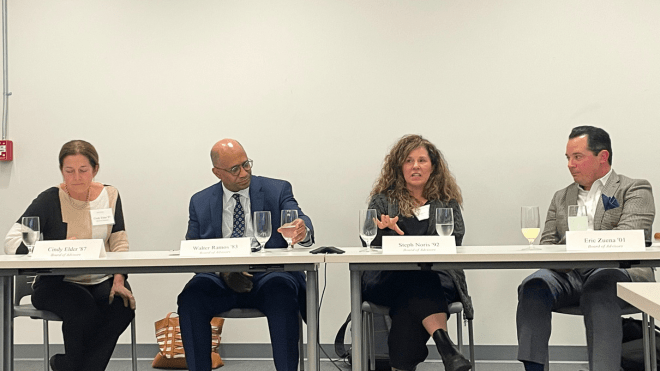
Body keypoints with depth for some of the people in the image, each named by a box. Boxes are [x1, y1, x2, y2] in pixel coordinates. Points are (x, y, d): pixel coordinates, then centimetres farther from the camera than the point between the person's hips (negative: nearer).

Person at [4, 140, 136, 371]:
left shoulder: (110, 196, 9)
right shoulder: (50, 200, -4)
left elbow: (119, 242, 6)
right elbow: (12, 242, -12)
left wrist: (119, 280, -11)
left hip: (101, 282, 4)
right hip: (57, 283, -3)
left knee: (123, 307, -26)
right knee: (84, 310, -33)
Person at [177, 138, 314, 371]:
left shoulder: (277, 190, 9)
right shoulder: (200, 202, 14)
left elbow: (299, 220, -7)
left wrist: (303, 231, -35)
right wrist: (223, 272, -11)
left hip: (269, 276, -1)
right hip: (221, 280, 2)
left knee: (282, 294, -35)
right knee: (191, 297, -28)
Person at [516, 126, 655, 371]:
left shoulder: (635, 189, 11)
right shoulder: (561, 197, 28)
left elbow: (627, 238, -6)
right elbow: (547, 243, 20)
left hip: (617, 271, -4)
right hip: (569, 275, 4)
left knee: (598, 290, -38)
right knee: (533, 287, -27)